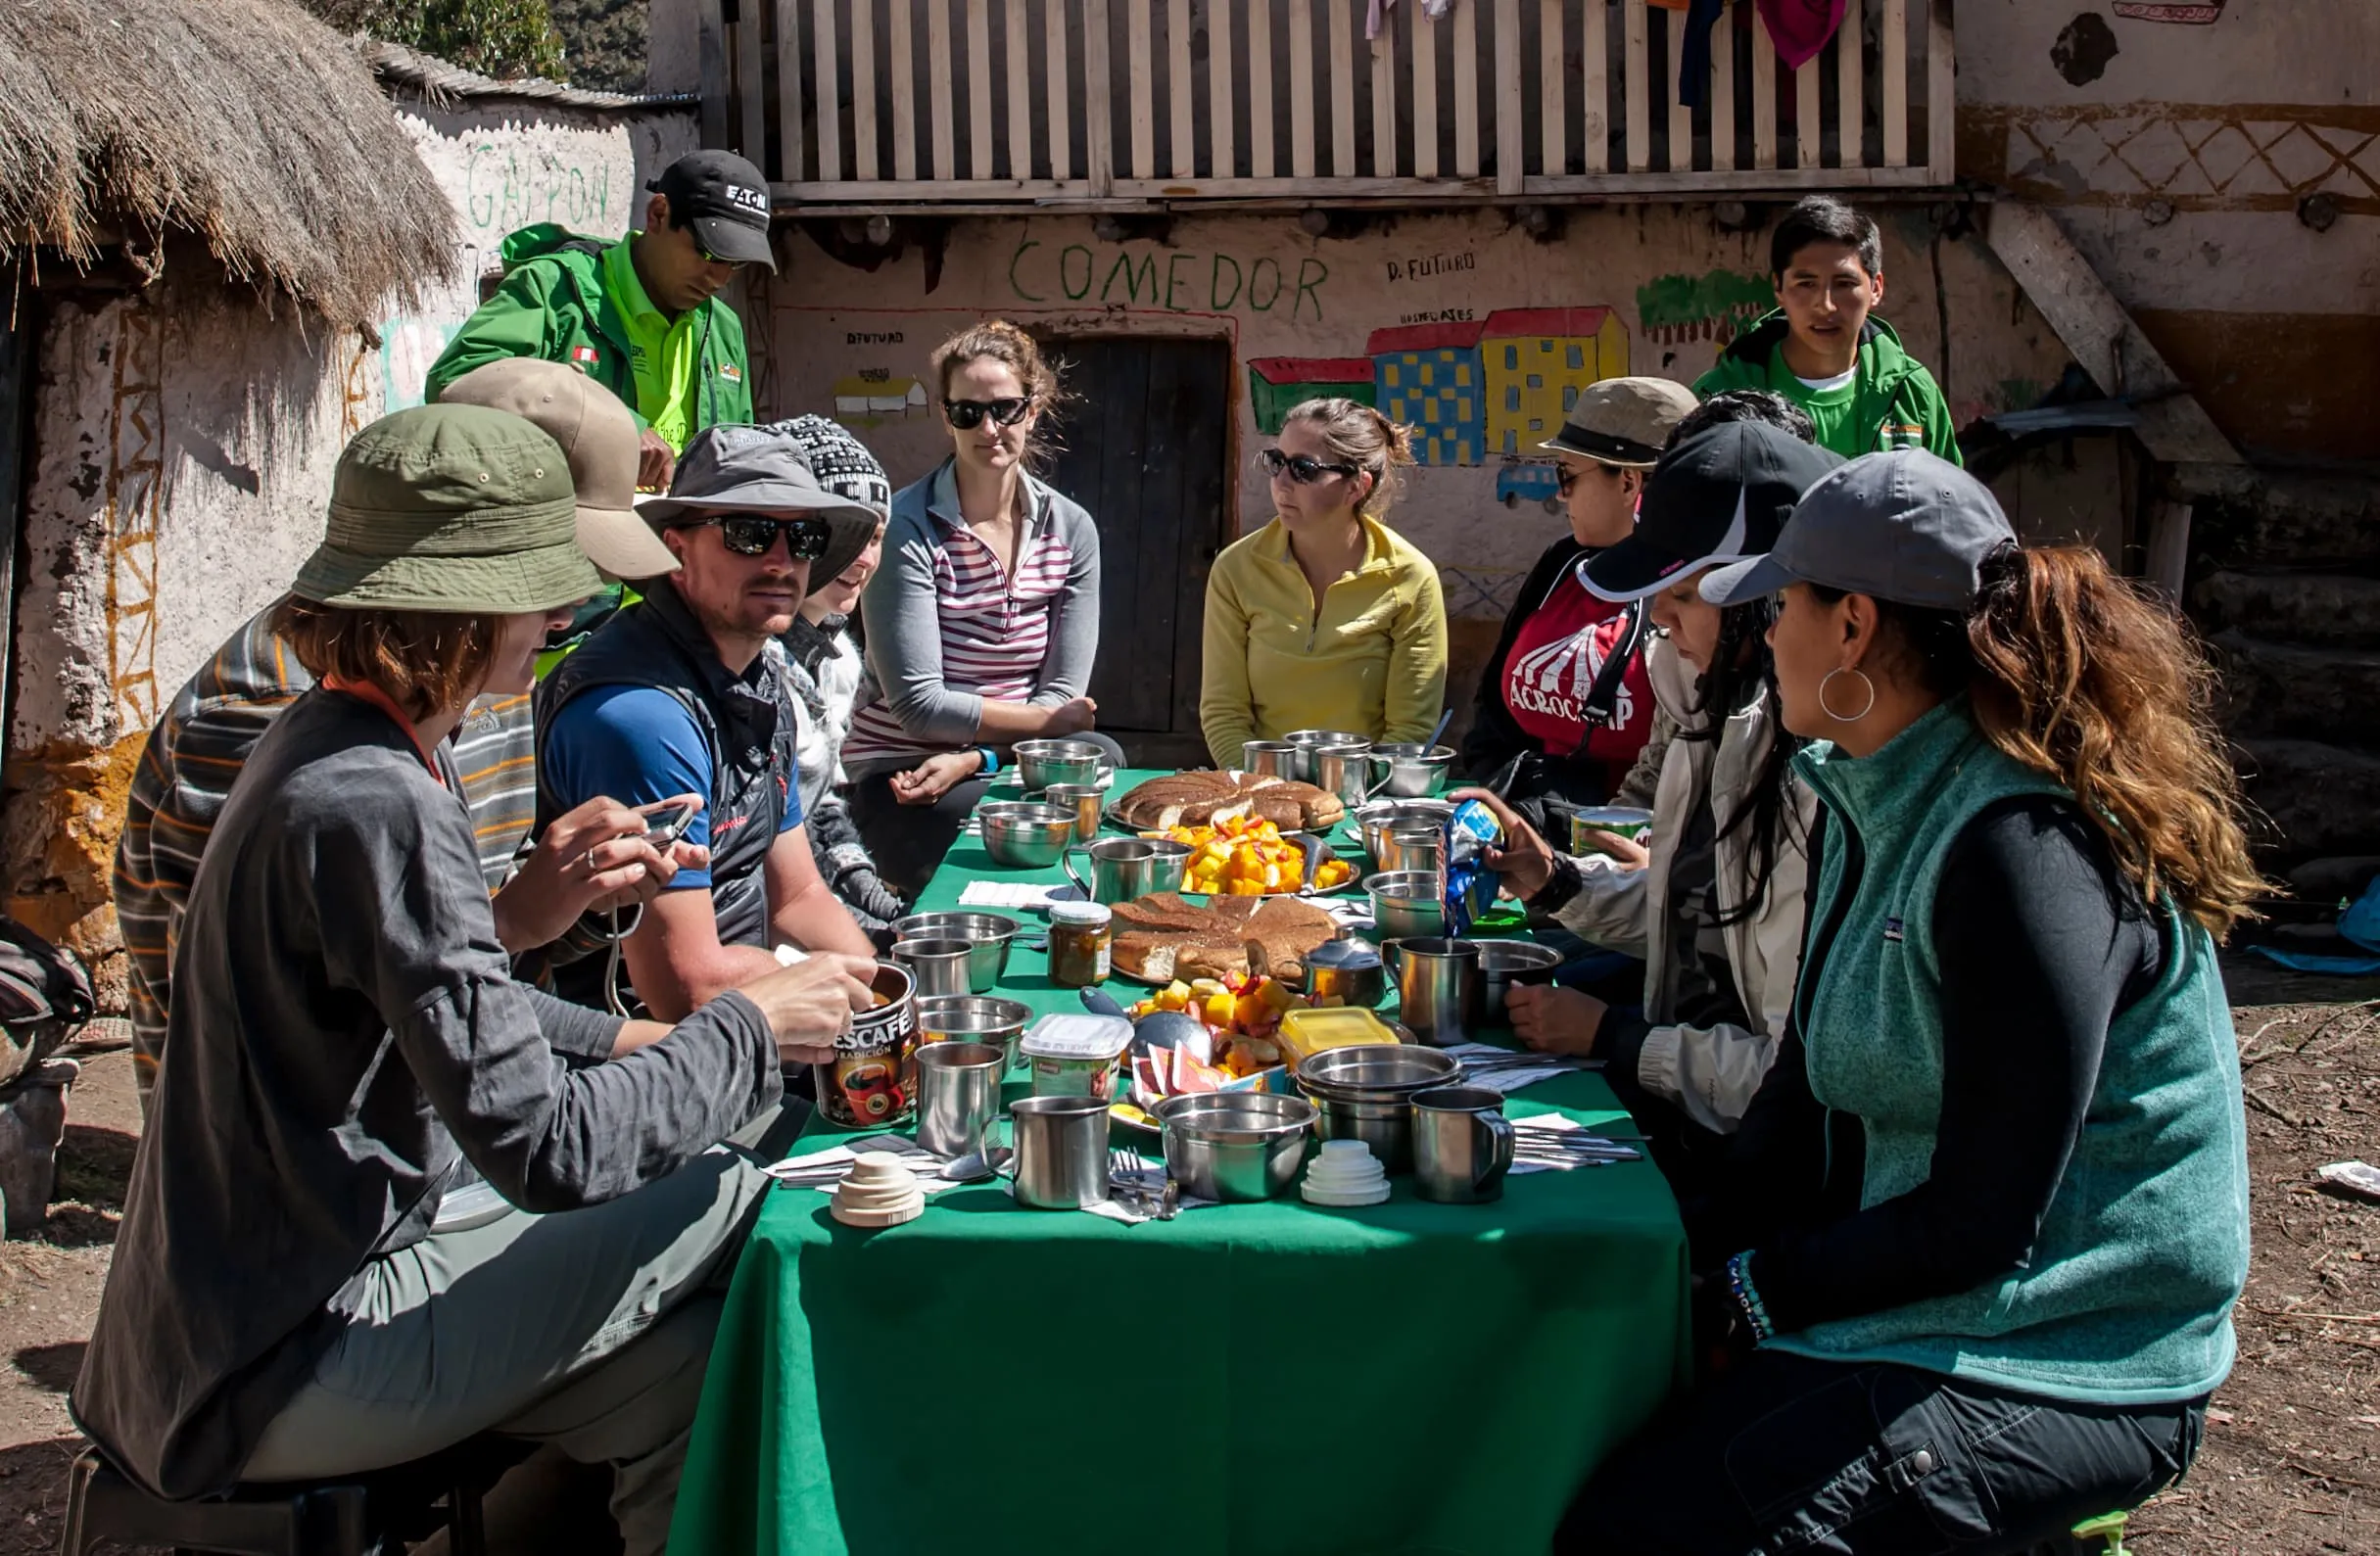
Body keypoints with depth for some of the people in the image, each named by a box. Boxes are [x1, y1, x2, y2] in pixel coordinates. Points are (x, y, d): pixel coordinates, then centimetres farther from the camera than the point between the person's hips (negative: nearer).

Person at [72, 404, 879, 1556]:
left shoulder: (331, 745, 8)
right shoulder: (373, 808, -25)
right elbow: (548, 1151, -26)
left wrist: (620, 1039, 9)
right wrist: (750, 1032, -13)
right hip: (290, 1365, -9)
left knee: (686, 1366, 1)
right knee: (737, 1199, -9)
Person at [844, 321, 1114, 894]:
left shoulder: (1072, 530, 4)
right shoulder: (904, 529, -10)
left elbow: (1063, 693, 0)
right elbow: (918, 706, -15)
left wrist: (972, 757, -17)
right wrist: (1050, 720, -11)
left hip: (1008, 761, 4)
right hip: (902, 772, -4)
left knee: (1100, 759, -28)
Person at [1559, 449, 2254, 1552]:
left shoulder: (2025, 849, -23)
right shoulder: (1866, 802, 8)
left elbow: (1980, 1222, -21)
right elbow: (1807, 1082, 12)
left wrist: (1749, 1293, -11)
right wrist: (1696, 1254, -2)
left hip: (2069, 1366, -9)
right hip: (1913, 1310, 9)